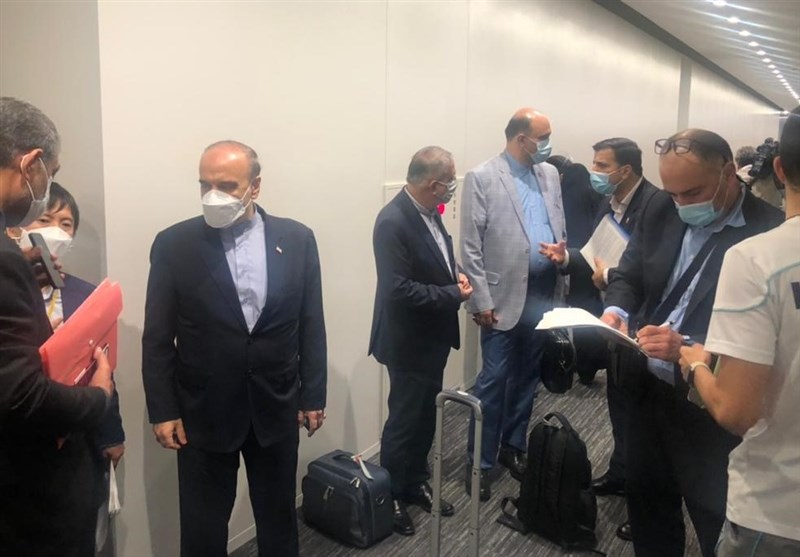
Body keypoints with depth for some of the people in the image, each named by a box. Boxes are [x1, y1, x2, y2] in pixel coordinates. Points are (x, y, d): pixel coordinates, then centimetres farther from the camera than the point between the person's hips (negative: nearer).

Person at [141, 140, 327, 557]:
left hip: (276, 408, 2)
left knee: (279, 517, 19)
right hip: (203, 412, -1)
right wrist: (162, 410, -5)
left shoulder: (297, 239, -4)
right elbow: (157, 338, -4)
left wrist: (313, 395, 1)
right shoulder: (174, 245, -7)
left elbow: (311, 326, 0)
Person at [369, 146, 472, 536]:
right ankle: (390, 497, 28)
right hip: (409, 341, -8)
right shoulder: (393, 222, -25)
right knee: (404, 421, 8)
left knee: (425, 417, 21)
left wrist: (454, 274, -3)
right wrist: (453, 294, -20)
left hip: (432, 337, 9)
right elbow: (398, 289, -29)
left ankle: (416, 483, 40)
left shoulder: (428, 211, 2)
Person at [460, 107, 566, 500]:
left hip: (544, 293, 6)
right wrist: (481, 301, -13)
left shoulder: (550, 174, 10)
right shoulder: (482, 178, -7)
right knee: (494, 380, 0)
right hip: (506, 296, -5)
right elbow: (470, 246, -10)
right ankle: (480, 461, 14)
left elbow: (560, 228, 14)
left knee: (527, 377, 15)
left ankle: (513, 446, 32)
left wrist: (562, 282, 8)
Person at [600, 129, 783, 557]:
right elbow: (628, 274, 9)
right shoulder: (661, 209, 0)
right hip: (646, 391, 6)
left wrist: (689, 349, -33)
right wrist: (616, 309, -12)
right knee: (646, 501, 23)